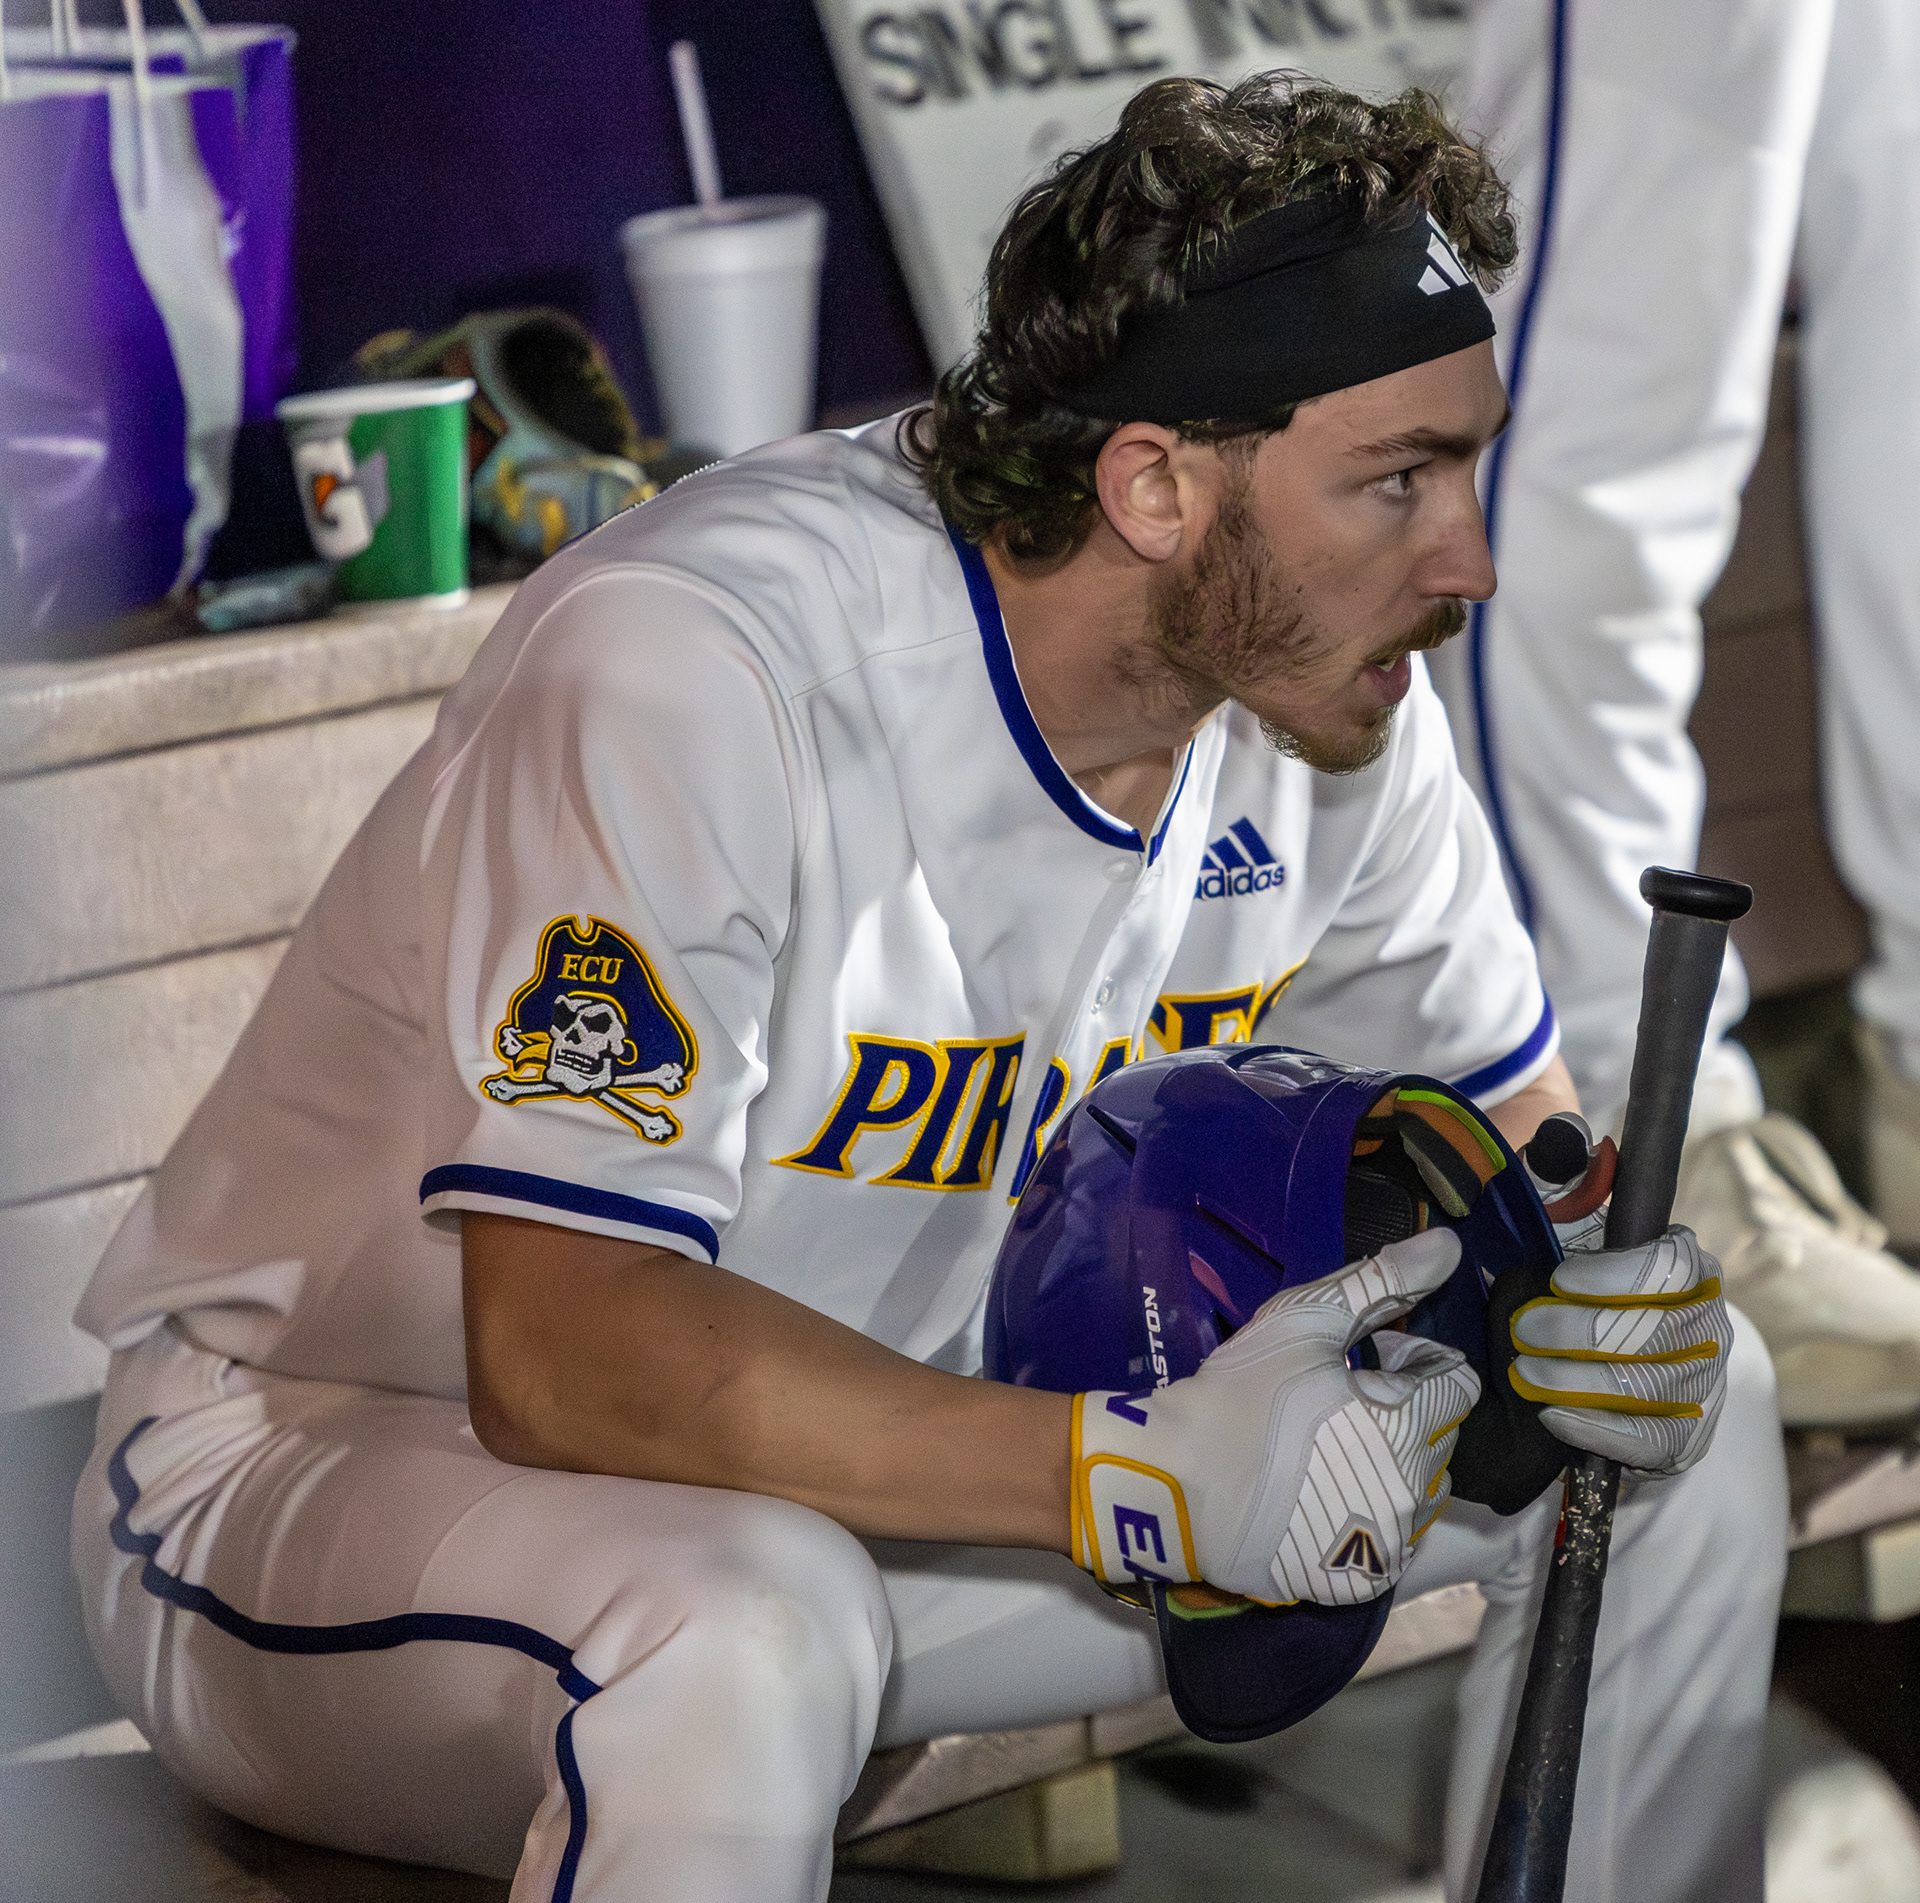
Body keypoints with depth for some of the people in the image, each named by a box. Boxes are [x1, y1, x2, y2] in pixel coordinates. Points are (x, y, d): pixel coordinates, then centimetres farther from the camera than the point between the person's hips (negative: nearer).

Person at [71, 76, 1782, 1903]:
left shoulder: (1320, 682, -8)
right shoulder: (686, 660, -30)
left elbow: (1503, 1111, 8)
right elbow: (561, 1349, -36)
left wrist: (1584, 1267, -18)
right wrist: (1147, 1475, -45)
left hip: (880, 1441, 7)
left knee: (1680, 1402, -1)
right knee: (745, 1631, -42)